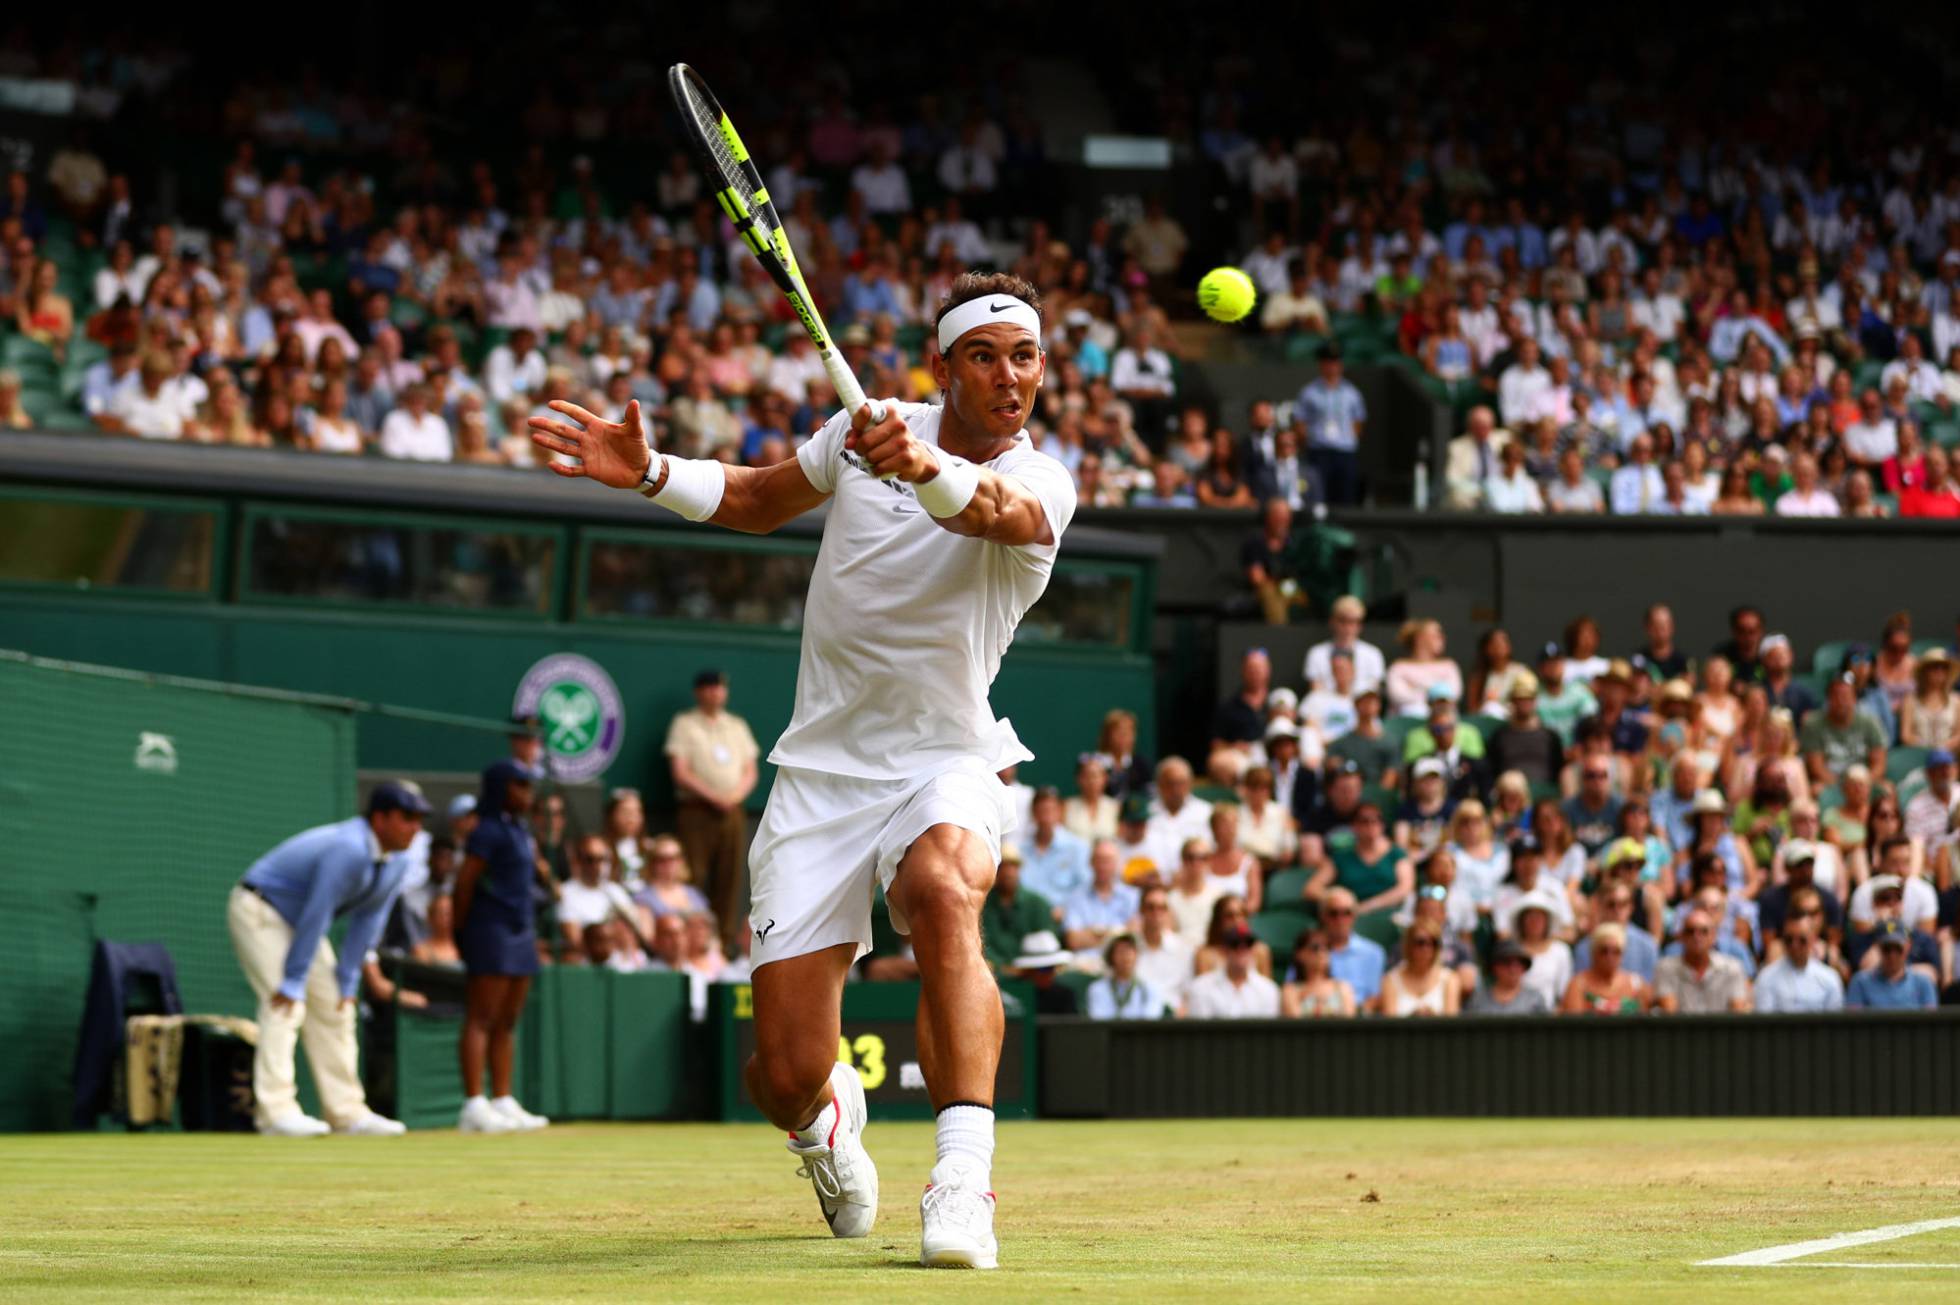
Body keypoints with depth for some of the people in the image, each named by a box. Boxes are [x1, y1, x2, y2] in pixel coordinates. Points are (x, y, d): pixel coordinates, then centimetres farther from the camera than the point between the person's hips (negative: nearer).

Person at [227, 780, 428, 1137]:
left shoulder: (396, 864, -4)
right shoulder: (348, 849, -32)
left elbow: (367, 924, 1)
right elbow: (316, 915, -31)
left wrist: (347, 983, -2)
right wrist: (293, 983, -29)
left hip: (297, 921, 9)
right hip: (259, 910, -9)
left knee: (334, 1008, 6)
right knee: (285, 1005, -21)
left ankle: (347, 1111, 9)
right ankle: (275, 1110, -25)